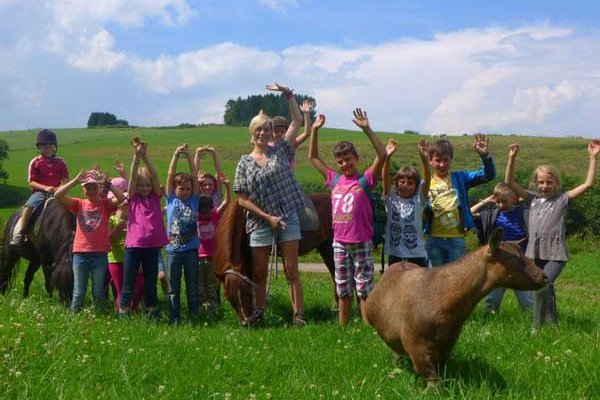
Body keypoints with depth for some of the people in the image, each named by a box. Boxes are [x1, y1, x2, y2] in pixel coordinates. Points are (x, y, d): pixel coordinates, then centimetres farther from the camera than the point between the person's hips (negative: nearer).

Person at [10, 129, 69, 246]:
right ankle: (18, 235, -27)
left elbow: (65, 180, 7)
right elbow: (31, 182, 1)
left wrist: (59, 189, -15)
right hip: (39, 192, -1)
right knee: (28, 207, -29)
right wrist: (45, 188, -15)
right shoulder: (35, 162, 6)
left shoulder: (61, 162, 11)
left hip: (57, 192, 1)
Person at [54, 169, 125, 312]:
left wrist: (107, 183, -16)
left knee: (98, 292, 7)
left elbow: (121, 198, -15)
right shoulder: (79, 204, 7)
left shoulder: (105, 204, 4)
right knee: (79, 292, 5)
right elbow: (58, 195, -6)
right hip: (80, 253, 1)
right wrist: (76, 180, -11)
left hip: (100, 254, -1)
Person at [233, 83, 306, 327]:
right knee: (259, 272, 10)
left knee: (291, 270, 1)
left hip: (288, 218, 0)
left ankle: (298, 314, 3)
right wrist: (267, 217, -9)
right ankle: (258, 312, 26)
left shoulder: (281, 151, 4)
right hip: (260, 223, 1)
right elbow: (242, 199, -2)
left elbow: (297, 120, 2)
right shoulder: (245, 163, 2)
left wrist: (287, 93, -5)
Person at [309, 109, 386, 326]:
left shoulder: (366, 179, -4)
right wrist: (315, 130, 11)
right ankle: (342, 329, 20)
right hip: (339, 243, 5)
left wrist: (367, 129, -24)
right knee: (343, 291, 12)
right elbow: (313, 157, 18)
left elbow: (382, 155, -17)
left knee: (364, 290, 0)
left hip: (361, 243, -5)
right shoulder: (334, 180, 10)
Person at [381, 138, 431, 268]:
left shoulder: (418, 199, 0)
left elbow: (427, 179, -14)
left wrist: (424, 158, -31)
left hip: (416, 254, -1)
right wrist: (387, 157, -28)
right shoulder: (391, 198, 2)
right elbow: (385, 178, -11)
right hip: (395, 254, 1)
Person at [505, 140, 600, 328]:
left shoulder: (562, 198, 4)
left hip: (556, 254, -4)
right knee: (546, 291, 12)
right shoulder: (532, 198, 12)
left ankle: (538, 325, -10)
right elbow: (511, 183, 8)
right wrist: (512, 158, -1)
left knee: (541, 286, -20)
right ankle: (552, 323, 26)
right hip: (535, 252, 4)